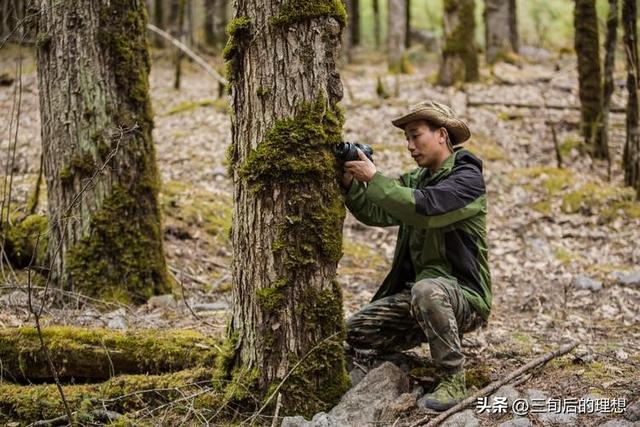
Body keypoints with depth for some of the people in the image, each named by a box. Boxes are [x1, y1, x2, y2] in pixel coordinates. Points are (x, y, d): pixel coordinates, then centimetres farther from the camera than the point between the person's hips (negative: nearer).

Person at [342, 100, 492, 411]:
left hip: (462, 294, -8)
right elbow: (376, 213, 1)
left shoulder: (467, 178, -12)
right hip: (418, 288, 8)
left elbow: (423, 209, -29)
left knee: (427, 290, -40)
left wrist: (373, 178, -23)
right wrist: (349, 182, -14)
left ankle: (453, 381, -24)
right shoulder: (415, 180, 13)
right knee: (357, 331, -2)